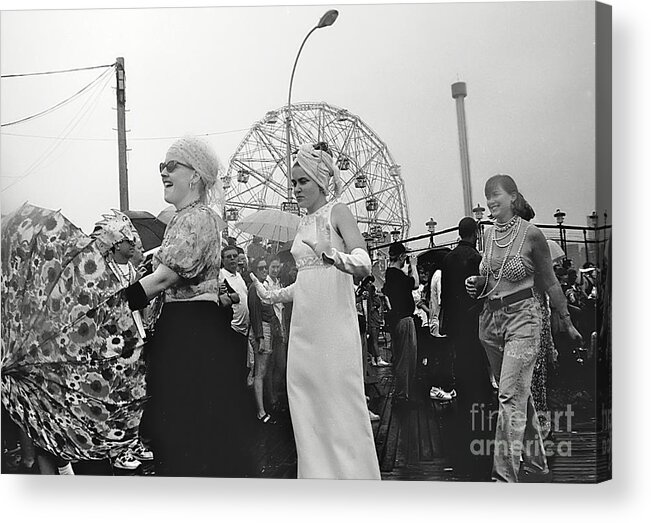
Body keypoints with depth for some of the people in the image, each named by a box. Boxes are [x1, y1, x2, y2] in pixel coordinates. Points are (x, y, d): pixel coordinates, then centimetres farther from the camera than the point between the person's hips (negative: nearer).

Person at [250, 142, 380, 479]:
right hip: (303, 324, 7)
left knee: (339, 404, -6)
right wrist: (271, 295, 23)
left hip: (333, 322, -7)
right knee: (306, 406, 4)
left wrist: (332, 256, -33)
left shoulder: (337, 211, -2)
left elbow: (364, 264, -16)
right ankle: (318, 475, 11)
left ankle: (354, 477, 2)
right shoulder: (303, 223, 18)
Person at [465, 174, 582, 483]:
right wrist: (475, 285, 0)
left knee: (510, 396, -14)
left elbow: (549, 283, 0)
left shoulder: (531, 234, -9)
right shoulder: (489, 234, 7)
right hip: (490, 319, 6)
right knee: (520, 394, 15)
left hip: (522, 318, -6)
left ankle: (506, 475, -14)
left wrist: (565, 322, 7)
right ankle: (536, 461, 29)